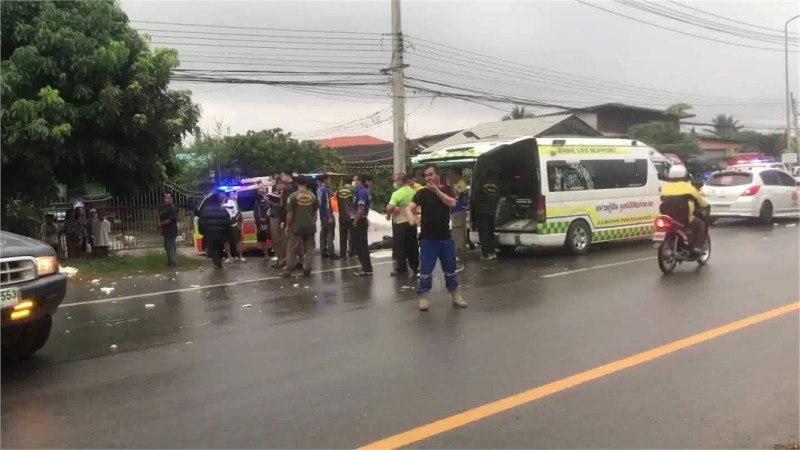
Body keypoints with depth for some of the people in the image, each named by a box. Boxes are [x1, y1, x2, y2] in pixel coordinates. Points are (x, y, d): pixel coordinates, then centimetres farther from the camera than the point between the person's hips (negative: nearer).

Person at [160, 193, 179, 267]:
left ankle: (172, 262, -4)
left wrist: (161, 224, -11)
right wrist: (159, 223, 1)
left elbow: (170, 219, -20)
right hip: (166, 230, 10)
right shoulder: (163, 207, 14)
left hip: (171, 231, -10)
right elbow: (160, 216, 19)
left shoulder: (172, 208, -15)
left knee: (171, 246, -8)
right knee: (167, 246, 15)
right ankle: (170, 261, 23)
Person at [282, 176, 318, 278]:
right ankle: (306, 270, 7)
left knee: (293, 249, 4)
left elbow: (290, 213, -7)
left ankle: (288, 271, 8)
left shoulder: (293, 196, -6)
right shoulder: (312, 195, 5)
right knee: (309, 249, 8)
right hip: (310, 226, 3)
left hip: (297, 227, -3)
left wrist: (288, 226, 3)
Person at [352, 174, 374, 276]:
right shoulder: (364, 190, 13)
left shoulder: (361, 192, -17)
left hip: (360, 221, -10)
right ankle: (366, 268, 20)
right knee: (362, 245, 14)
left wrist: (355, 222, -18)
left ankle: (367, 269, -1)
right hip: (362, 220, 10)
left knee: (361, 246, -5)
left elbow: (361, 209, -24)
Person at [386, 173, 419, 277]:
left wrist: (389, 212, -5)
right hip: (411, 221, 6)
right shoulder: (413, 192, 4)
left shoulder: (397, 193, -16)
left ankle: (401, 269, 4)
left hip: (400, 222, -6)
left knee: (400, 246, 2)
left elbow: (390, 208, -24)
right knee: (412, 246, 13)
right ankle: (415, 267, 18)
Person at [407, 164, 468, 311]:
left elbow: (452, 203, -15)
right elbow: (410, 207, -14)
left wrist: (436, 190, -19)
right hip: (428, 238, -2)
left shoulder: (447, 190, 4)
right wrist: (411, 217, -36)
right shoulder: (422, 193, -2)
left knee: (450, 268, 11)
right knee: (425, 269, -2)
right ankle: (423, 296, 7)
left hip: (445, 237, 2)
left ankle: (455, 295, 23)